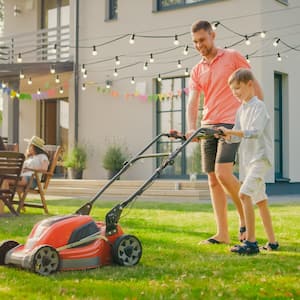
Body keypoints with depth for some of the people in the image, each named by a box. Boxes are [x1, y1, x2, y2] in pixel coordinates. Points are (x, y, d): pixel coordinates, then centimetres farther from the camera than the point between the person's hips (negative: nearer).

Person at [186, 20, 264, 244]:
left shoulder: (233, 57, 2)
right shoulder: (197, 71, 14)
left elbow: (255, 87, 3)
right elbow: (193, 102, 2)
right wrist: (191, 129, -15)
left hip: (231, 124, -6)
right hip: (208, 127, 6)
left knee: (223, 173, -19)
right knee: (213, 180, 4)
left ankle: (245, 217, 3)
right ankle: (222, 234, 10)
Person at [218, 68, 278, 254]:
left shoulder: (258, 106, -10)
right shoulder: (241, 110, 15)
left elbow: (254, 132, -23)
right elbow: (237, 137, 13)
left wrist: (230, 131, -27)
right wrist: (224, 135, -5)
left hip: (260, 157, -9)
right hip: (247, 159, 9)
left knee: (245, 193, -21)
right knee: (260, 199, 12)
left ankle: (251, 242, -20)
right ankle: (272, 241, 20)